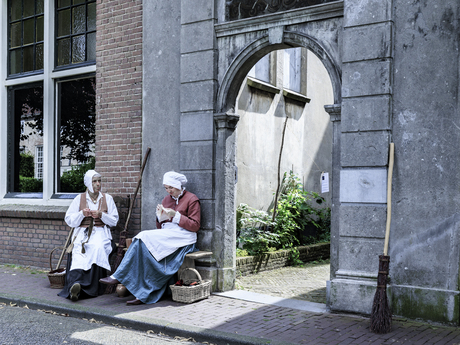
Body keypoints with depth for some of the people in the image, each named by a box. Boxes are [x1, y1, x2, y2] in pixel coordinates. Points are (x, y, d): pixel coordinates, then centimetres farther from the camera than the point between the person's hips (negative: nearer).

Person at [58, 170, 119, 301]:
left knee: (97, 247, -35)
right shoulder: (79, 198, 12)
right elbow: (69, 220, 7)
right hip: (82, 232, 0)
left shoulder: (107, 198, 12)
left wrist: (101, 215, -9)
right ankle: (76, 283, -47)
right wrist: (82, 214, -9)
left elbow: (114, 221, 8)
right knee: (78, 250, -32)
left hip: (100, 232, 0)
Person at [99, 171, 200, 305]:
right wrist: (160, 216, -1)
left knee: (144, 237, -25)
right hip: (166, 236, 6)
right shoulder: (166, 199, 20)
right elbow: (160, 226, 20)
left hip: (183, 237, -6)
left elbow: (195, 226, -5)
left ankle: (119, 276, -22)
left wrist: (175, 215, -13)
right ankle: (144, 295, -30)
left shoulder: (192, 199, 1)